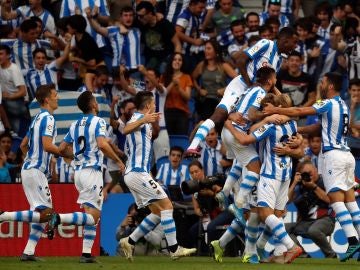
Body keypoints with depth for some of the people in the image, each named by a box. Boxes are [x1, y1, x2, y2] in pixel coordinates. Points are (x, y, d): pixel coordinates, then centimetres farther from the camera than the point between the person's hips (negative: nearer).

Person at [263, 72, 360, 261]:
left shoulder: (328, 104, -9)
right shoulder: (343, 105, 17)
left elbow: (300, 111, -15)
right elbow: (321, 126, 22)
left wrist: (275, 110, -8)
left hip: (333, 155, -8)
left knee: (336, 199, -11)